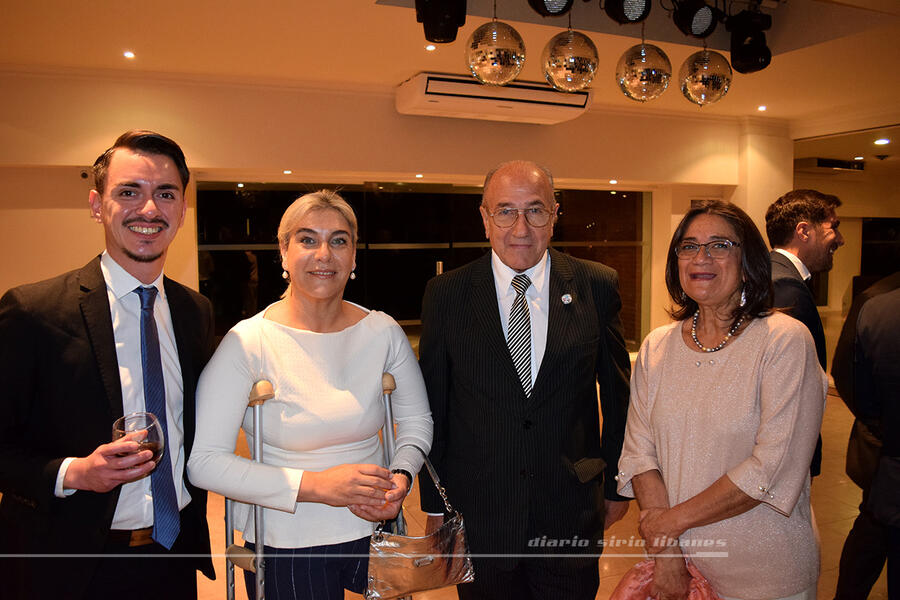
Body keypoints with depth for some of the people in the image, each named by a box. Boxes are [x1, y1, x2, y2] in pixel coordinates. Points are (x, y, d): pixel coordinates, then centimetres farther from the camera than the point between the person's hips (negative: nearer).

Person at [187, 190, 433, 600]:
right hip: (285, 546, -4)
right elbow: (203, 461, -20)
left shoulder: (384, 332, -4)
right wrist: (313, 486, -25)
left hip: (374, 531, 4)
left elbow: (416, 421, 7)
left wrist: (401, 477, -13)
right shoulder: (247, 343, -16)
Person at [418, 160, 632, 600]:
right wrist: (435, 504, 1)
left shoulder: (597, 287, -4)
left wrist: (618, 485, 10)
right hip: (478, 517, 0)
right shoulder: (446, 295, -6)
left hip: (572, 511, 1)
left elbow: (617, 393, 5)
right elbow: (432, 405, -1)